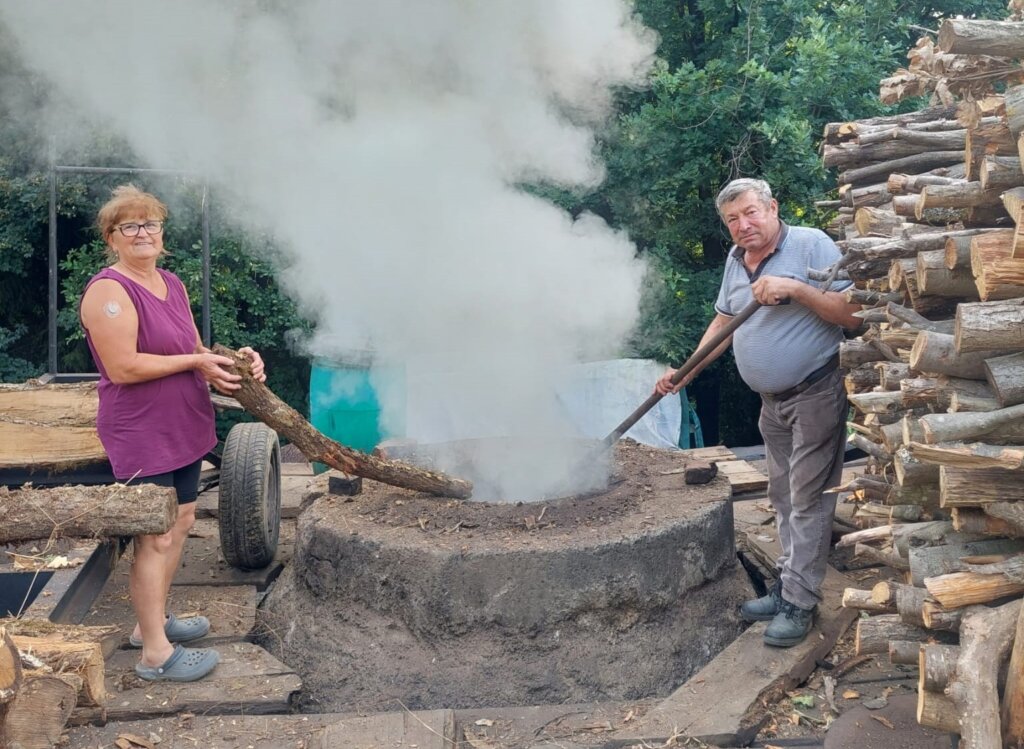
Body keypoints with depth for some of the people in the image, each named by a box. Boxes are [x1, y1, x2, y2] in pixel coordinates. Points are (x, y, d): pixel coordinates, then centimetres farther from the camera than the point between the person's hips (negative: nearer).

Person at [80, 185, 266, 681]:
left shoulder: (171, 284, 10)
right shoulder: (110, 291, -16)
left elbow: (195, 352, 15)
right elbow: (123, 368, -24)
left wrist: (235, 361, -3)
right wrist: (195, 362, -19)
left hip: (184, 427, 9)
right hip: (140, 434, -9)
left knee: (181, 521, 16)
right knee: (155, 537, -3)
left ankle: (151, 619, 33)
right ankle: (156, 654, 8)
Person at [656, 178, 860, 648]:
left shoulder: (811, 245, -14)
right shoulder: (735, 259, 7)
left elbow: (852, 313, -19)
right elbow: (724, 321, 17)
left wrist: (796, 289, -28)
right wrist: (686, 372, 8)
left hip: (815, 394, -7)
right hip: (772, 399, 8)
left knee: (808, 500, -4)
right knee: (783, 499, 15)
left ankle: (798, 603, 2)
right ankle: (787, 585, 25)